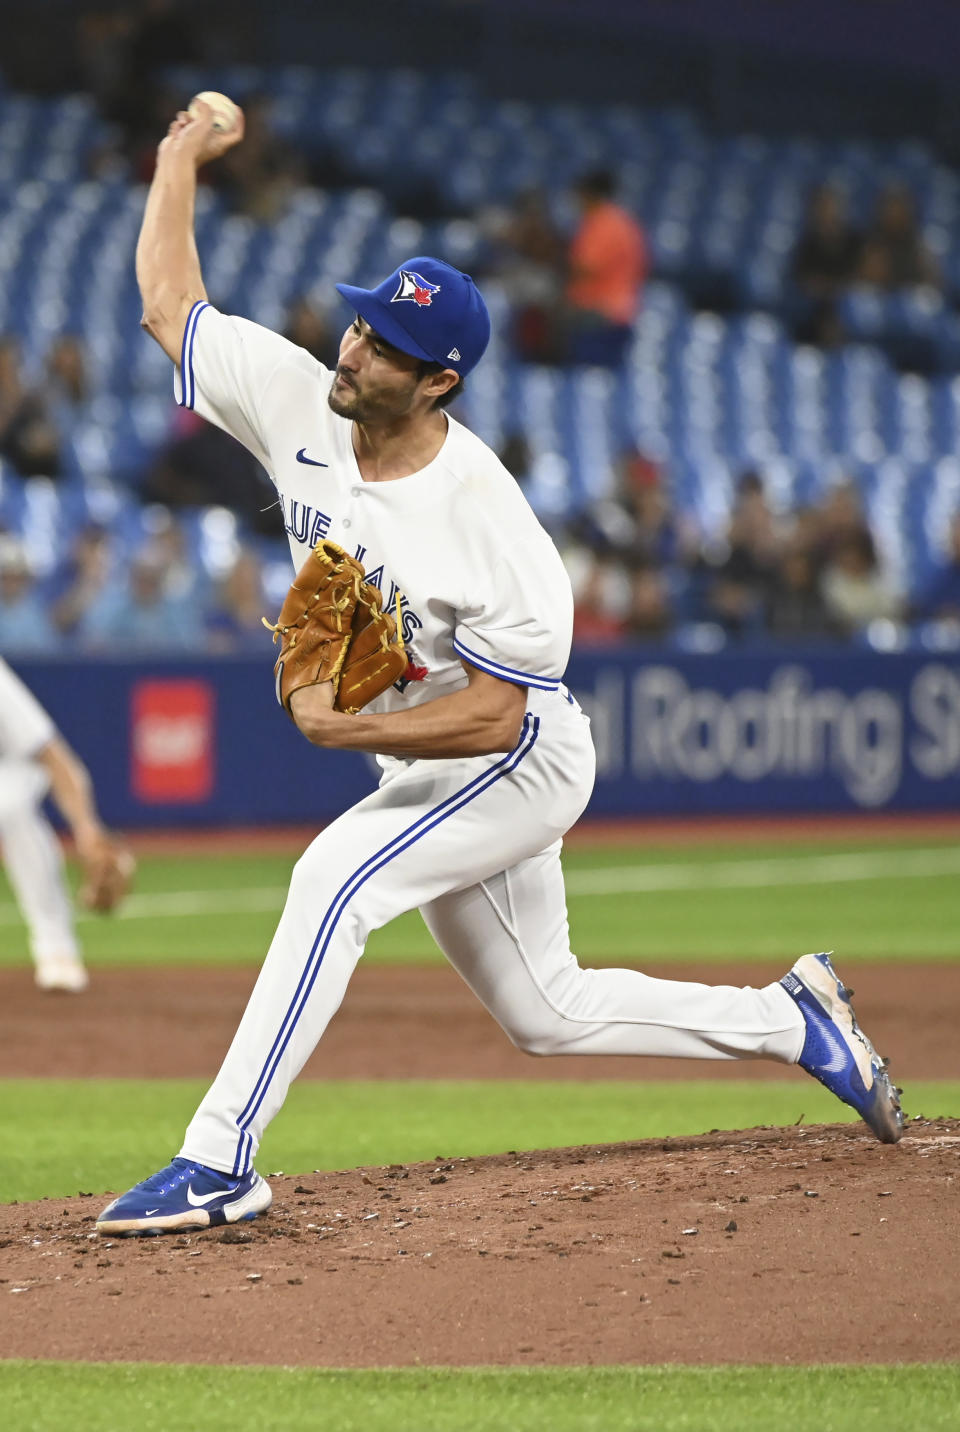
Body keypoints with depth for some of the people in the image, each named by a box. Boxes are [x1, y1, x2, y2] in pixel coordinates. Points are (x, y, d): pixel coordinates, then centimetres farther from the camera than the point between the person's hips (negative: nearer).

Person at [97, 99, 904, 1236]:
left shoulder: (480, 515, -30)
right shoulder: (299, 407, -12)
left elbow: (492, 715, -27)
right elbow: (167, 301, 1)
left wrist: (344, 728, -30)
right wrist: (181, 159, 8)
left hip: (518, 762, -8)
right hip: (427, 775, 8)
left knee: (335, 878, -28)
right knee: (546, 1011, 16)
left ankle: (219, 1161, -29)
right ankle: (793, 1022, 33)